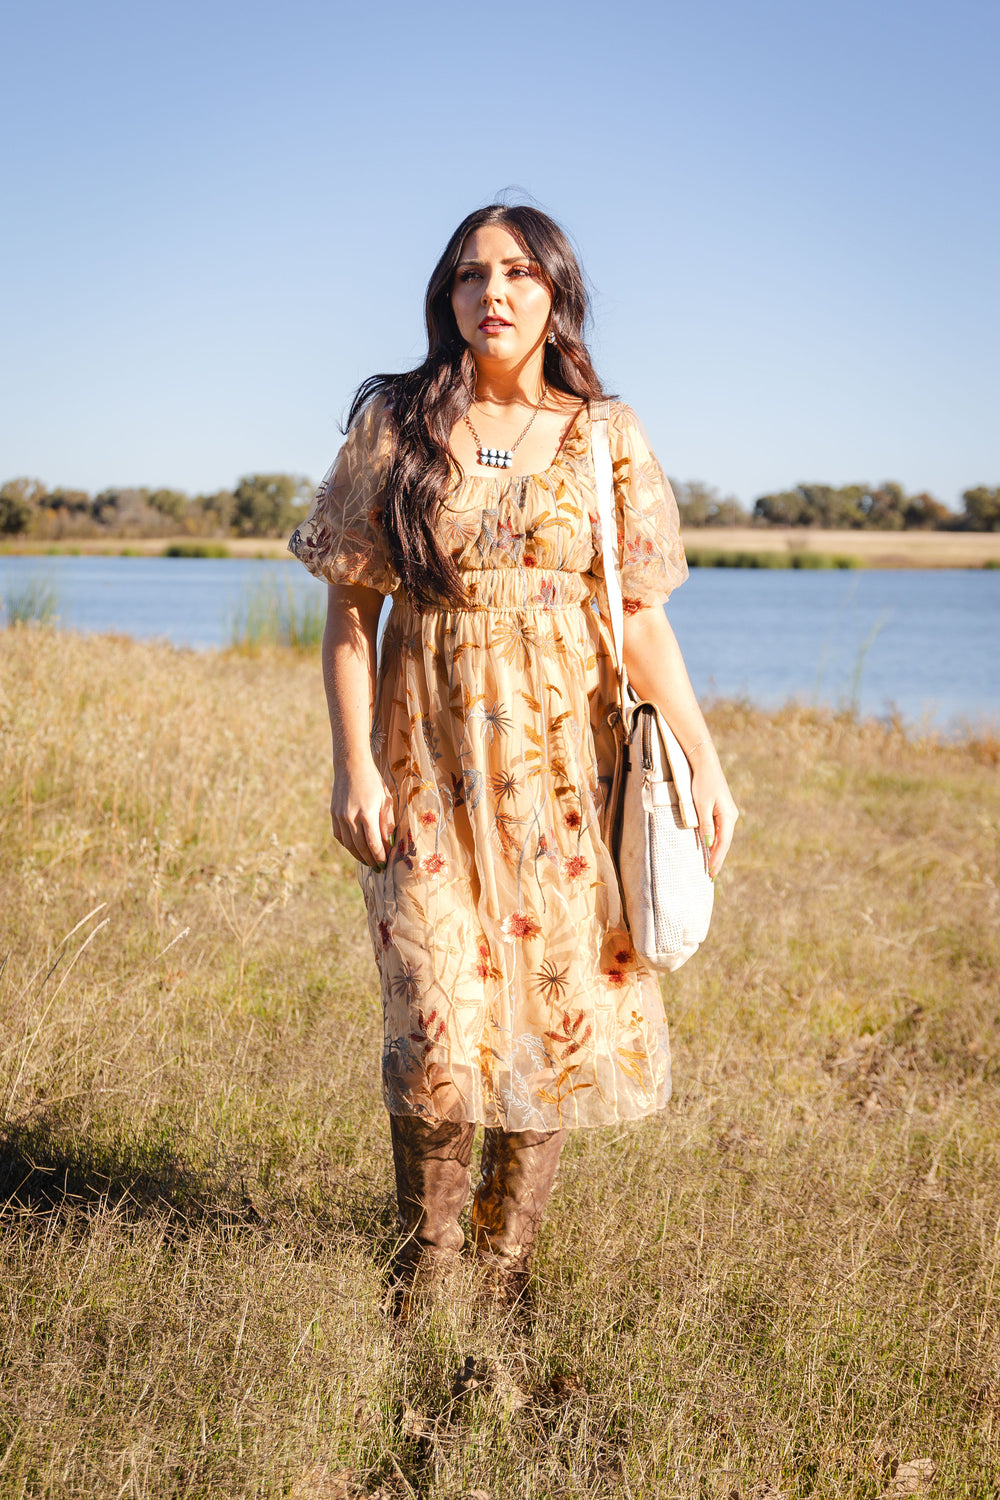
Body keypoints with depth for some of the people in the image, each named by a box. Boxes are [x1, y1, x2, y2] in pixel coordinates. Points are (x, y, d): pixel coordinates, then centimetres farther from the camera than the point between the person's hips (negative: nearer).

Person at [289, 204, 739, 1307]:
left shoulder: (605, 440, 5)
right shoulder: (395, 427, 3)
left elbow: (642, 618, 6)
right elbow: (350, 607, 2)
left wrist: (705, 762, 0)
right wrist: (354, 766, -6)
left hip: (563, 766, 2)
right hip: (430, 767, -1)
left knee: (559, 1020, 3)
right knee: (441, 1034, -7)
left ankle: (505, 1260, 21)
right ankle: (424, 1259, 16)